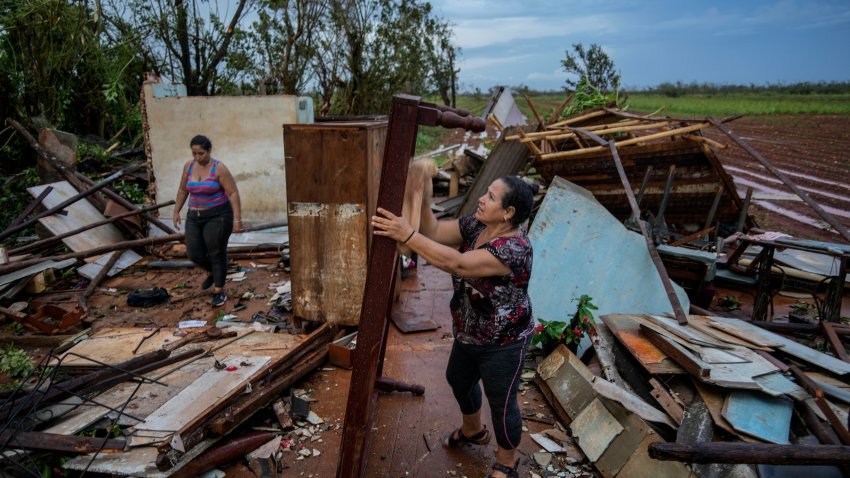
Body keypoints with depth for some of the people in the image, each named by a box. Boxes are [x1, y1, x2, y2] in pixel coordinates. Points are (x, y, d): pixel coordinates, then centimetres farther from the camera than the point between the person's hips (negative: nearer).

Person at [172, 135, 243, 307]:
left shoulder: (219, 168, -13)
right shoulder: (188, 166, 4)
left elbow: (233, 193, -15)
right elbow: (182, 191, 16)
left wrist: (237, 219, -21)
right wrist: (176, 211, 15)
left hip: (217, 216, -5)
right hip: (195, 216, 6)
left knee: (216, 253, -1)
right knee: (193, 253, 5)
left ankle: (219, 291, 11)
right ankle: (212, 272, 36)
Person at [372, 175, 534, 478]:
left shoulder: (514, 249, -33)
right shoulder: (476, 225, -7)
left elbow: (456, 263, -42)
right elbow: (434, 232, -10)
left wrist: (406, 235, -44)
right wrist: (423, 198, -25)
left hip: (502, 345, -9)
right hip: (468, 335, 9)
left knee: (501, 404, 11)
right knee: (458, 380, 28)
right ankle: (473, 431, 57)